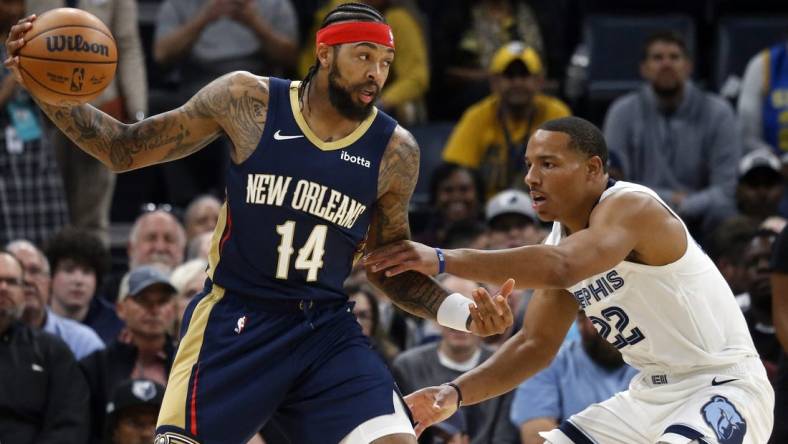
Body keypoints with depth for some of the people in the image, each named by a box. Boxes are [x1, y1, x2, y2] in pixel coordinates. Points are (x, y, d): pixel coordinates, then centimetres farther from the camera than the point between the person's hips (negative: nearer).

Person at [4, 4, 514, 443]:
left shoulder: (395, 152, -1)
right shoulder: (248, 101, -6)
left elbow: (390, 269, 11)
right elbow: (125, 149, 3)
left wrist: (464, 312, -5)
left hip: (326, 329, 2)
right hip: (234, 321, -2)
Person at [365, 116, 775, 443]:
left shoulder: (632, 207, -20)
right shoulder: (558, 241, 7)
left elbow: (561, 268, -38)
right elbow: (535, 344, 11)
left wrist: (442, 260, -39)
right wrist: (455, 394, -4)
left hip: (725, 387, -10)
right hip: (652, 393, 10)